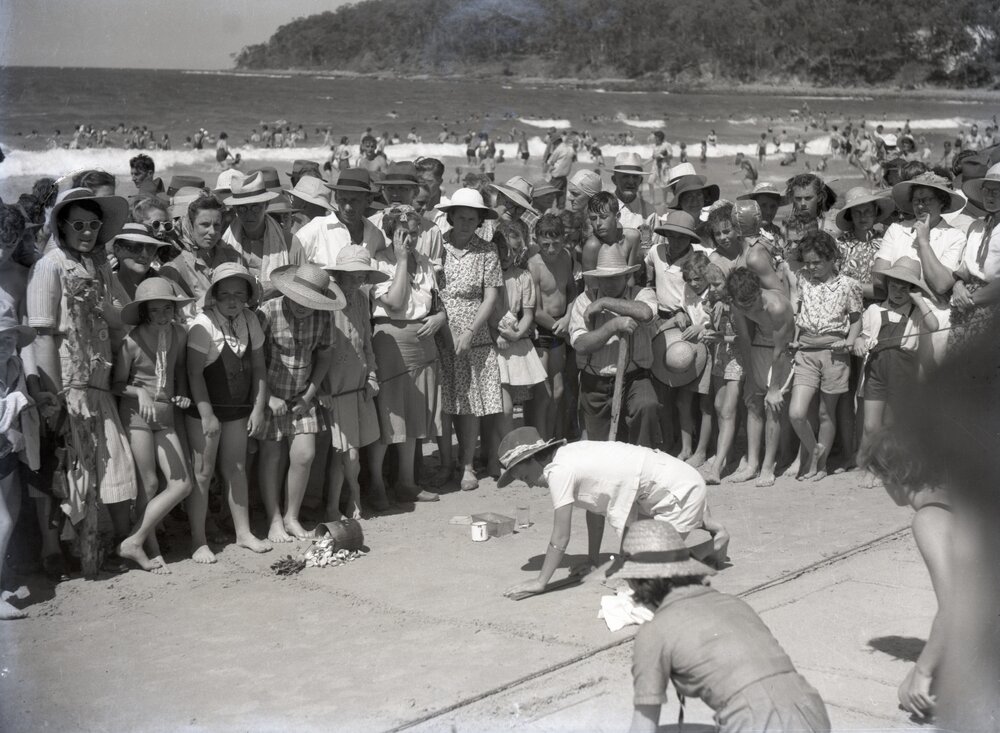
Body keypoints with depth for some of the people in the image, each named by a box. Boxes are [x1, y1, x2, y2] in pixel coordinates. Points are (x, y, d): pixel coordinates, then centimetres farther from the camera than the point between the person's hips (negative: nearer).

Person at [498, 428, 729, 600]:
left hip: (677, 488, -10)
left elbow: (561, 538, -18)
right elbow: (595, 509, 17)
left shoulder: (559, 472, -19)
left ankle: (714, 541, 9)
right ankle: (701, 522, 28)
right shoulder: (571, 456, 8)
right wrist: (593, 560, 20)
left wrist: (540, 582, -11)